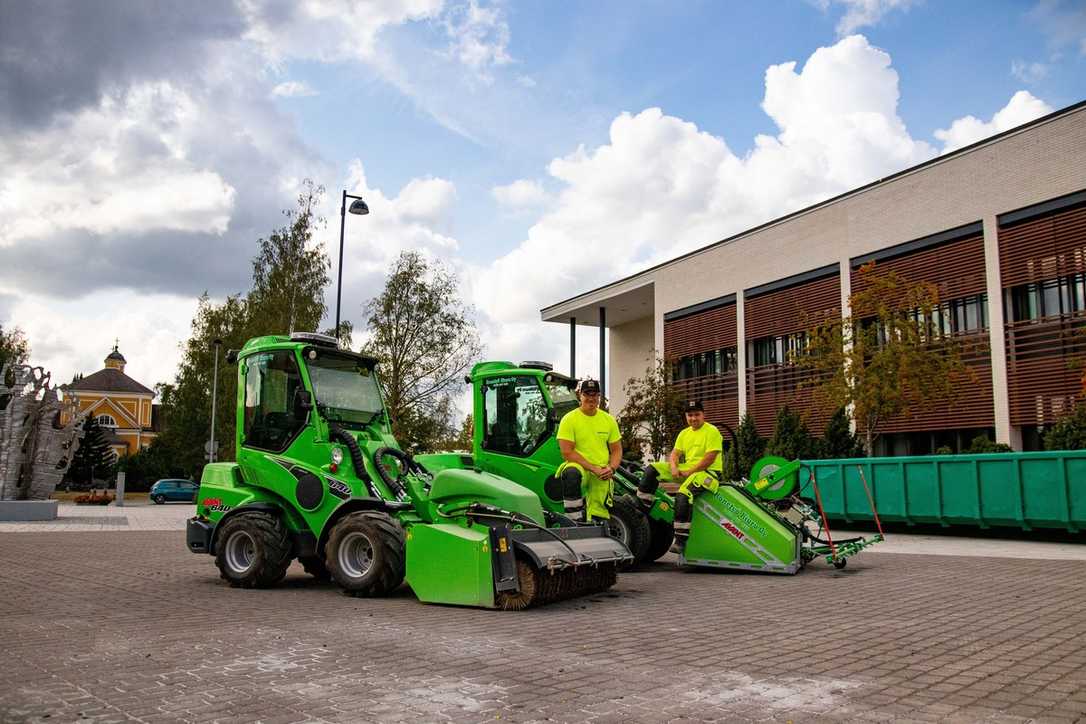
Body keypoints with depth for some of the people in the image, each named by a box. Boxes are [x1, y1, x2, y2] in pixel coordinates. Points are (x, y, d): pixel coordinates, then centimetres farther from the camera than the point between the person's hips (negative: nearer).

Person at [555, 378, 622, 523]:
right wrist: (593, 468, -16)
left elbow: (617, 450, 14)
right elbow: (567, 453, -11)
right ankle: (575, 521, -32)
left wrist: (611, 468, -7)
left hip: (602, 478, 4)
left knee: (597, 520, -2)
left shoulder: (608, 420, 10)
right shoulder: (569, 419, -4)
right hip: (579, 468, -4)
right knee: (571, 474, -40)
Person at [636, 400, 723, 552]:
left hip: (708, 472, -8)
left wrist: (689, 472, -17)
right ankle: (641, 506, -4)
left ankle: (681, 541, -31)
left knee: (683, 493, -34)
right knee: (653, 469, -4)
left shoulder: (712, 431, -8)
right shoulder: (684, 433, 16)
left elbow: (710, 459, -16)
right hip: (687, 469, 8)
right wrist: (674, 468, -9)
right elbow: (674, 454, 13)